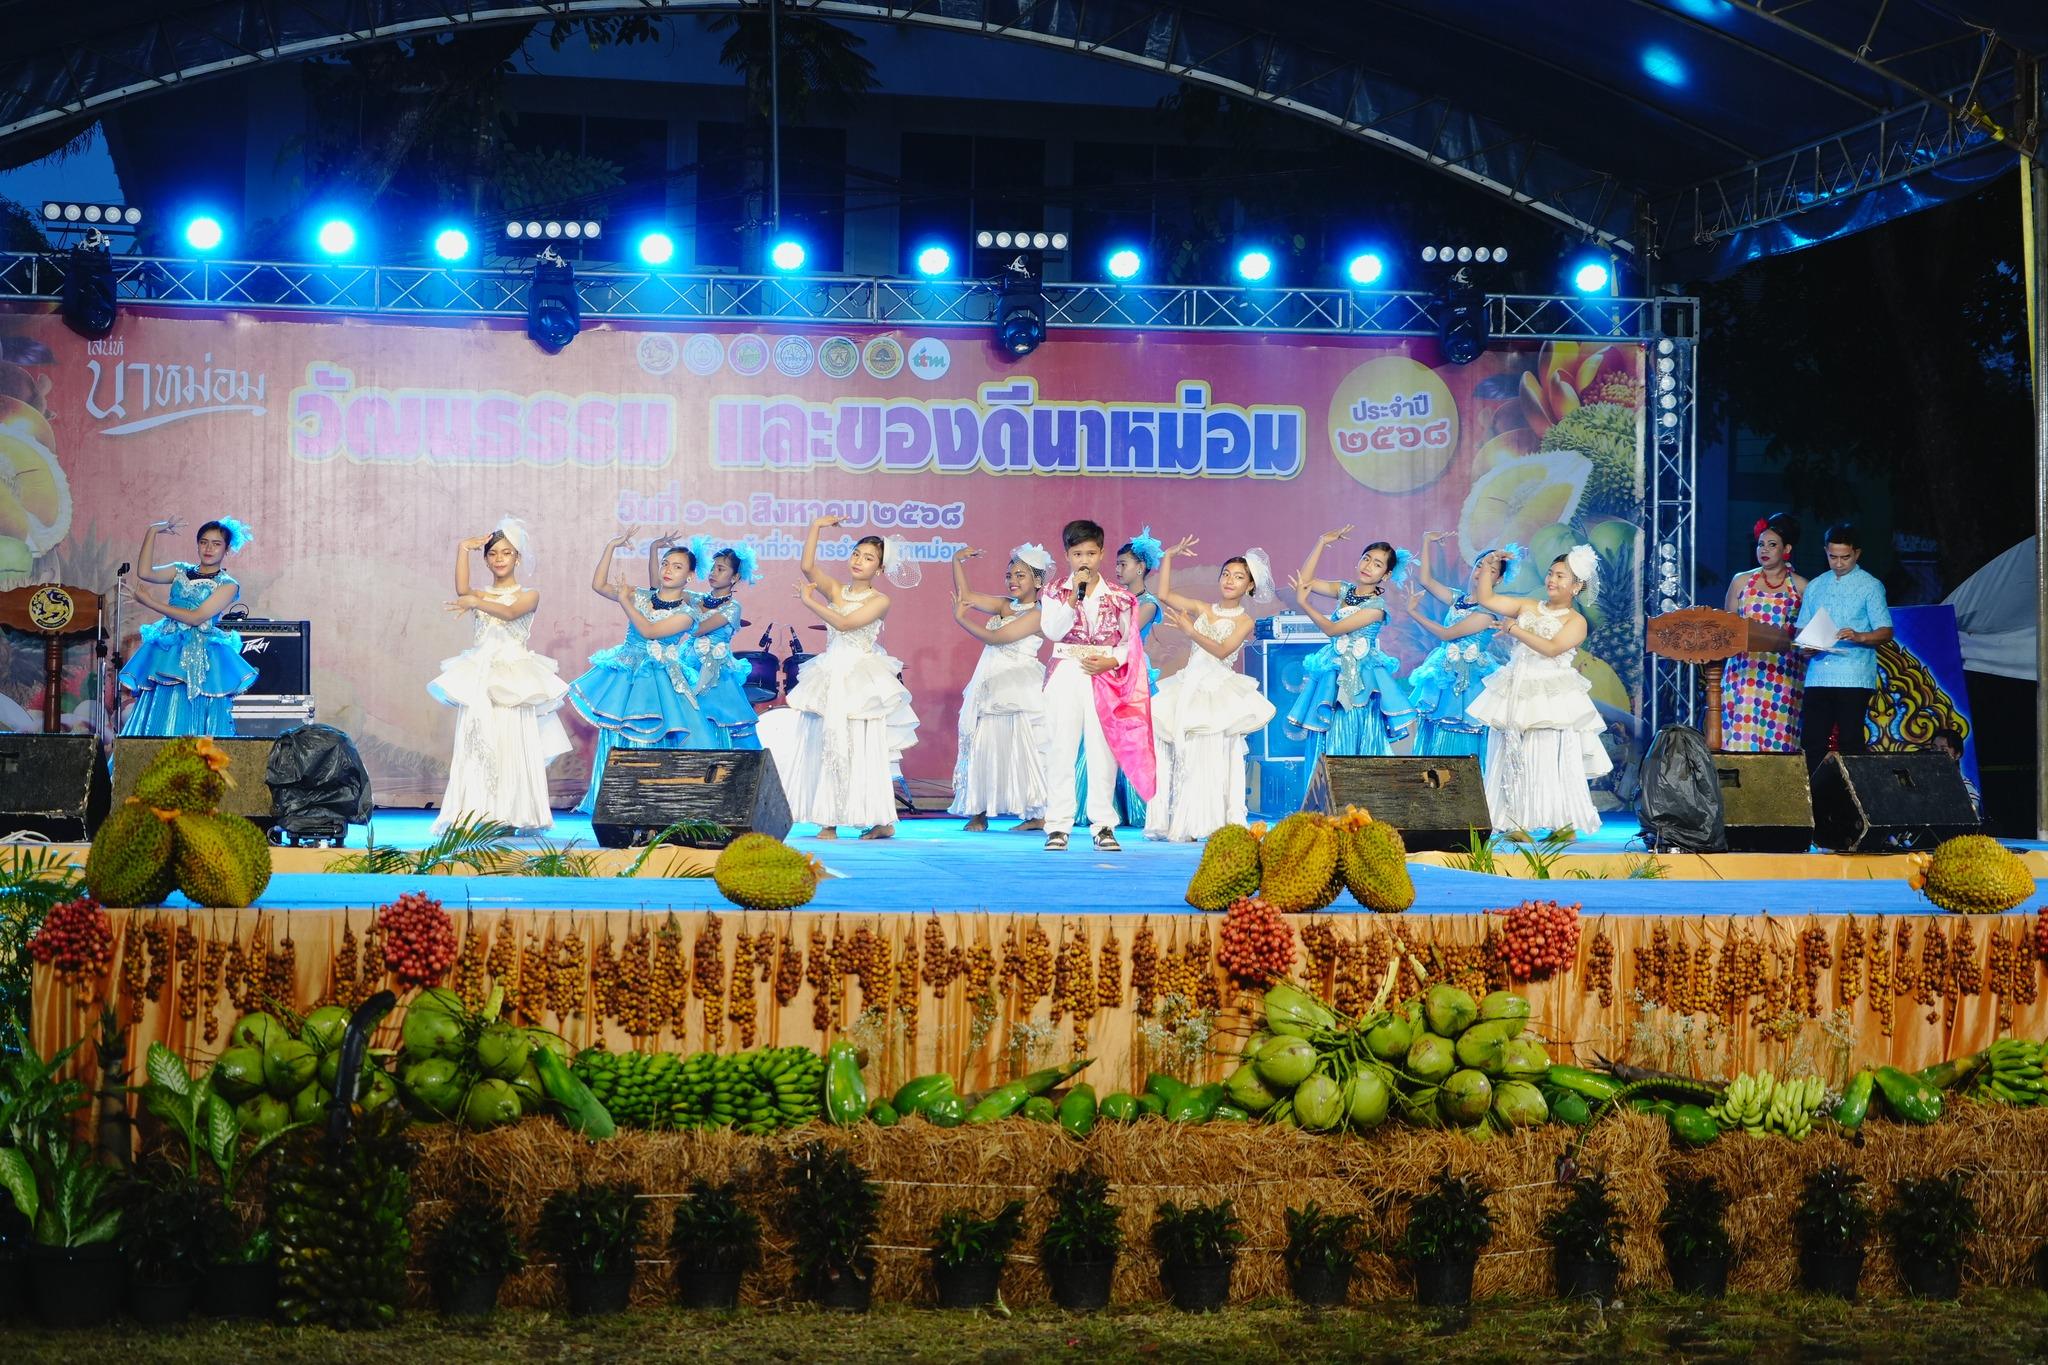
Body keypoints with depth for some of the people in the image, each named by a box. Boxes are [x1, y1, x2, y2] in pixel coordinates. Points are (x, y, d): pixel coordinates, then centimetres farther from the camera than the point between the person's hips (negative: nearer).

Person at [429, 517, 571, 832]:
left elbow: (510, 612, -16)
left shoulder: (528, 595, 6)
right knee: (477, 745, -6)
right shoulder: (479, 595, 13)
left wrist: (476, 603, -33)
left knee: (513, 744, -9)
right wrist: (463, 550, -17)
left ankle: (515, 816, -5)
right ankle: (476, 815, -7)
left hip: (514, 681, -2)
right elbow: (461, 591, -12)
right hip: (480, 679, 2)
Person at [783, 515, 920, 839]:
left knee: (861, 748, -6)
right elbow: (808, 567, -6)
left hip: (862, 680, -5)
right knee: (826, 746, 3)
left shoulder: (880, 600, -4)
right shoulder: (834, 590, 9)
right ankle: (829, 818, 6)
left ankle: (881, 820, 1)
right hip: (831, 676, 5)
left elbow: (844, 623, -15)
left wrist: (809, 602, -7)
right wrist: (816, 527, -7)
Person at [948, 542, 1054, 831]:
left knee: (1022, 748, -6)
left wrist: (961, 619, -8)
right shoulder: (1003, 605, 13)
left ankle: (1040, 815, 1)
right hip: (991, 687, 7)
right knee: (983, 745, 2)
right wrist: (957, 562, 4)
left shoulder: (1037, 614, -10)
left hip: (1020, 689, -7)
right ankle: (979, 812, 4)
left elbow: (995, 637, -15)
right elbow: (964, 595, 13)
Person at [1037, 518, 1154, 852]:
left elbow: (1130, 642, 8)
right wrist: (1073, 598, -16)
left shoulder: (1119, 596, 7)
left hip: (1105, 679, 0)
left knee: (1103, 750, 0)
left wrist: (1111, 661, -9)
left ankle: (1103, 825, 6)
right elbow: (1051, 630, -9)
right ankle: (1058, 825, 0)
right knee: (1061, 749, -3)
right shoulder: (1055, 592, 6)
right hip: (1066, 675, 0)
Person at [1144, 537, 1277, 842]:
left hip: (1218, 691, -4)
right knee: (1174, 754, -2)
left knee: (1209, 757, -12)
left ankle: (1214, 824, -9)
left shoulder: (1244, 620, 2)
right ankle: (1175, 823, 1)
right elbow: (1164, 595, 11)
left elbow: (1223, 650, -12)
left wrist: (1190, 631, -17)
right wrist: (1169, 557, 9)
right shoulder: (1202, 610, 13)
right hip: (1188, 688, 4)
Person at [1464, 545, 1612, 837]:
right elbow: (1486, 598, 12)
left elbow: (1551, 648, -15)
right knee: (1512, 756, 2)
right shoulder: (1527, 606, 14)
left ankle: (1565, 824, -3)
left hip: (1552, 696, -5)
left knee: (1550, 757, -10)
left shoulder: (1575, 621, -1)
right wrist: (1488, 566, 6)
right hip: (1517, 693, 5)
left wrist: (1515, 629, -14)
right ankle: (1516, 822, 6)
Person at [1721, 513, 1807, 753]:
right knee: (1742, 735, -7)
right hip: (1745, 672, 1)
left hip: (1783, 674, -1)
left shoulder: (1800, 587, 7)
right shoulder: (1741, 581, 12)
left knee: (1779, 736, -6)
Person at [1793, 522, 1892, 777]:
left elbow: (1885, 632, -2)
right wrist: (1804, 647, -4)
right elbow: (1801, 628, 19)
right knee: (1812, 741, 0)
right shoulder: (1815, 587, 17)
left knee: (1850, 742, -5)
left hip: (1853, 677, -4)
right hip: (1818, 676, 4)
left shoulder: (1870, 586, 3)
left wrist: (1858, 637, -21)